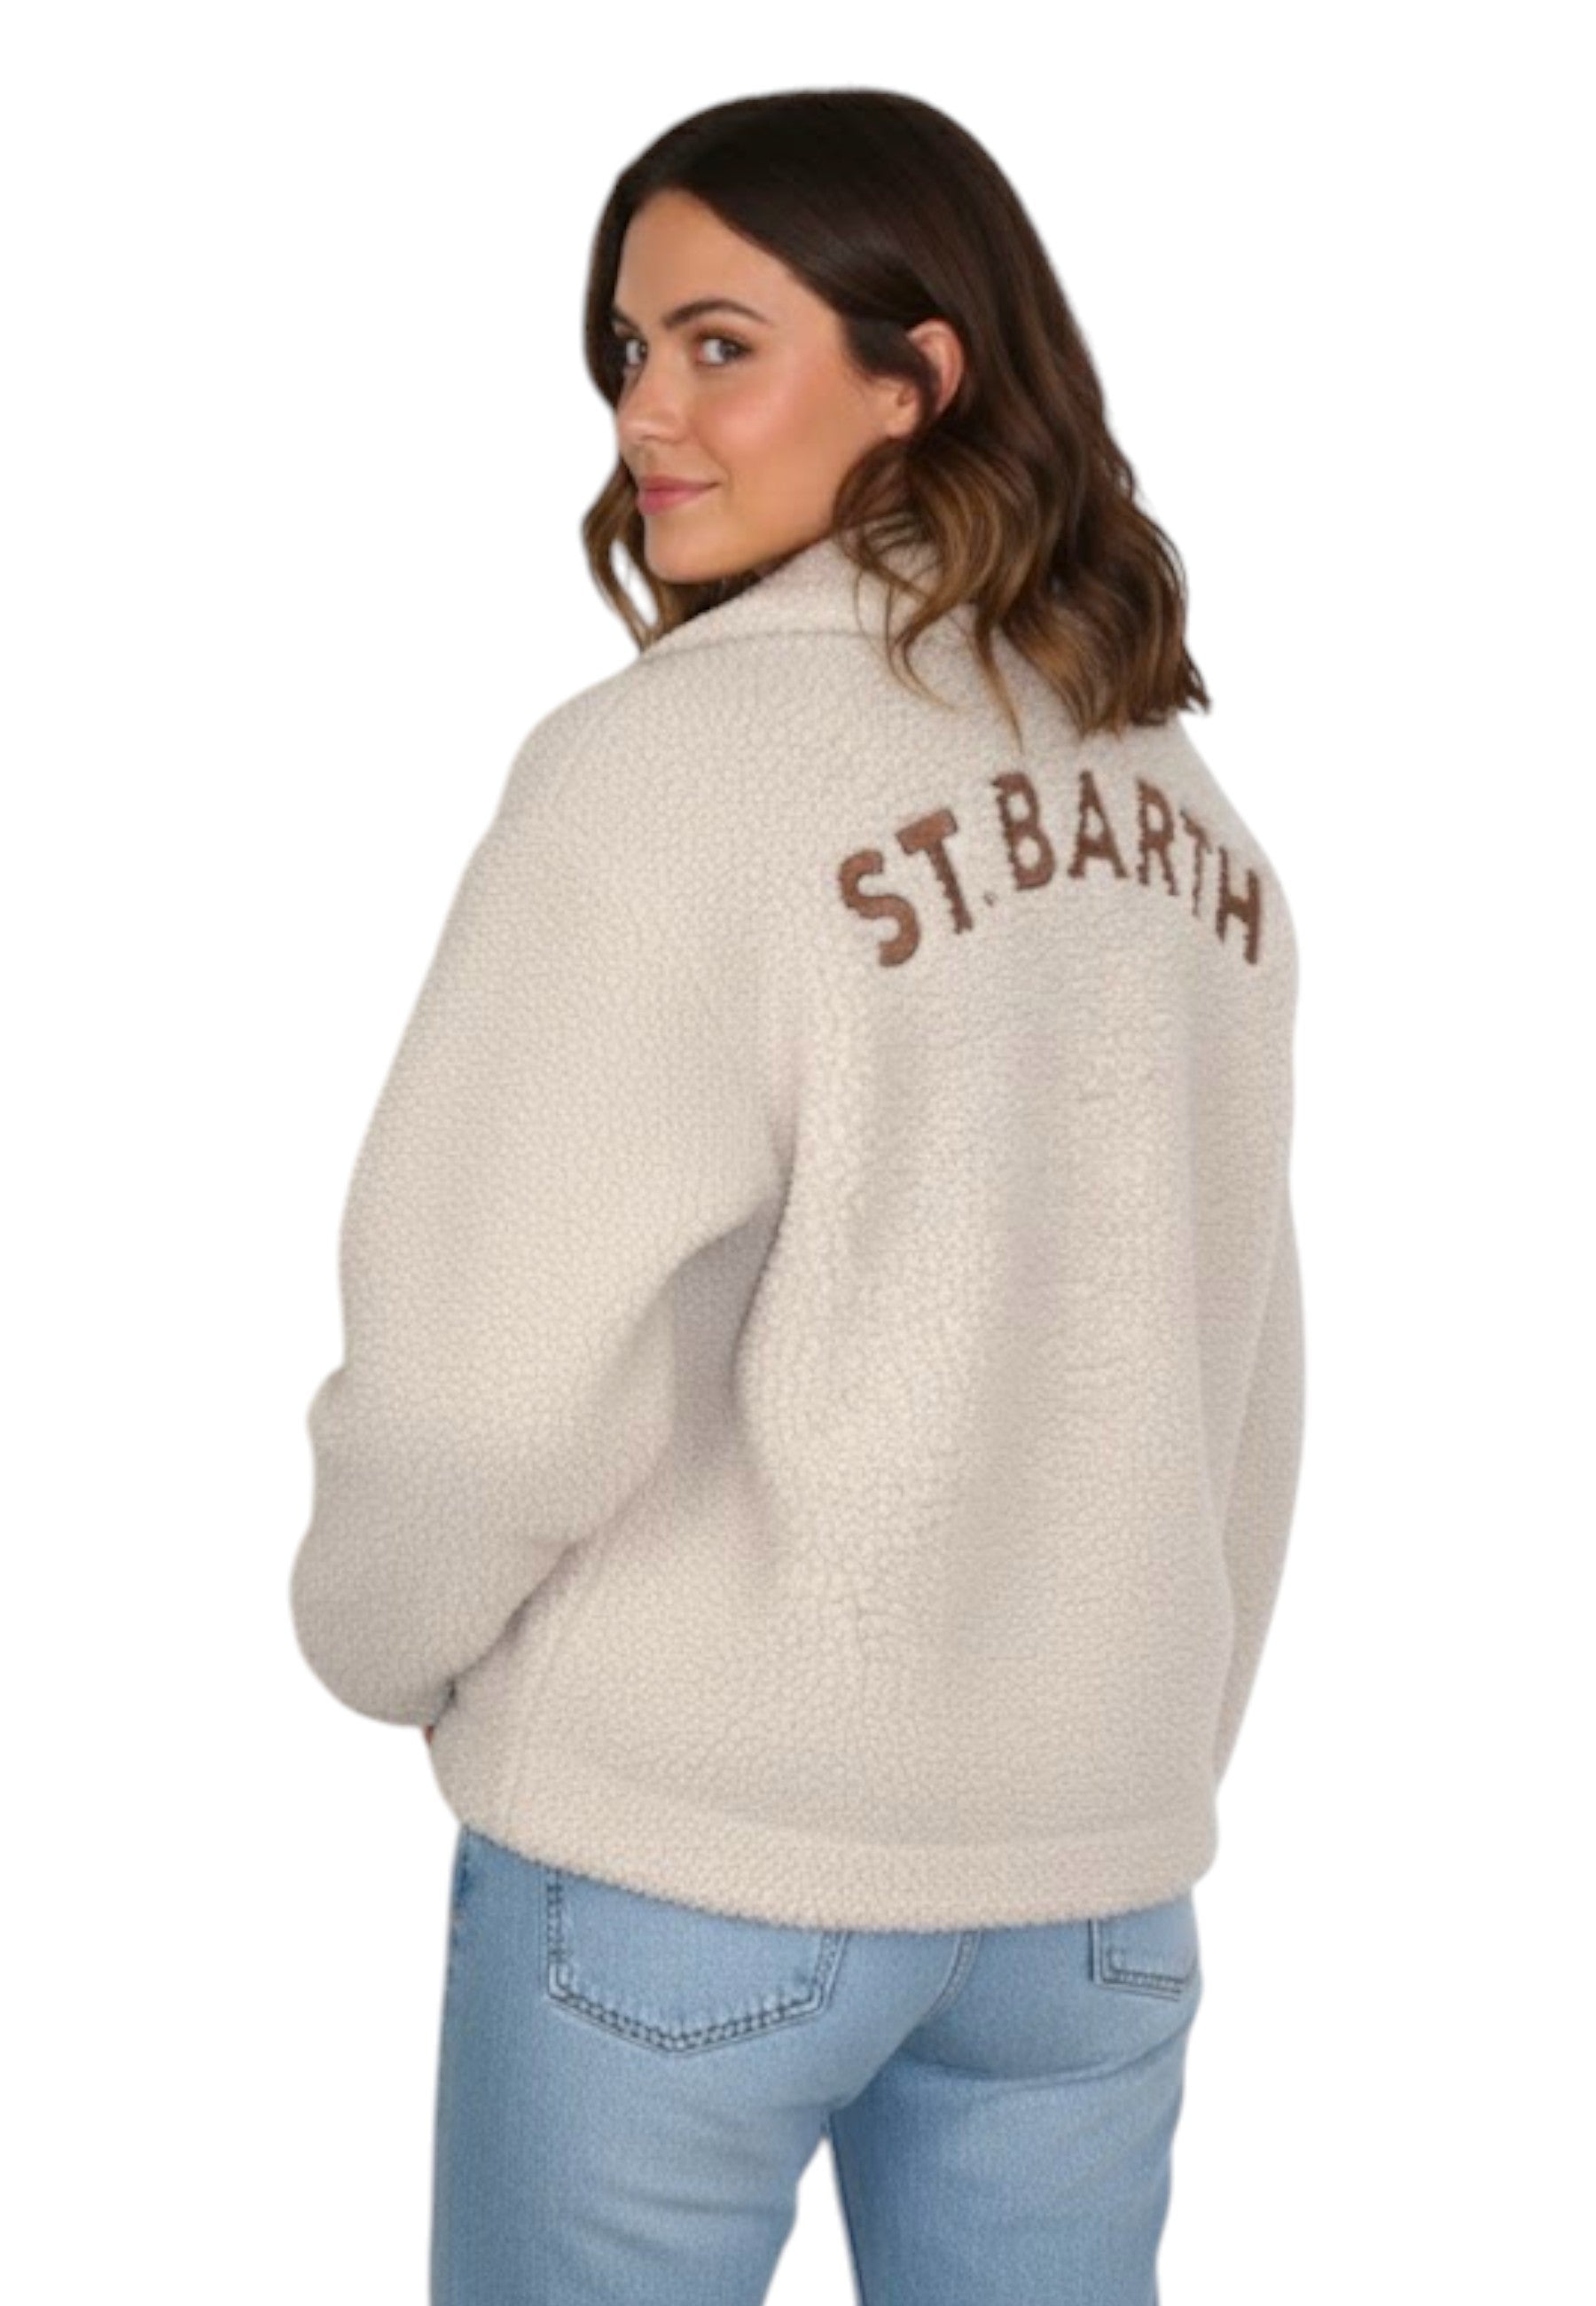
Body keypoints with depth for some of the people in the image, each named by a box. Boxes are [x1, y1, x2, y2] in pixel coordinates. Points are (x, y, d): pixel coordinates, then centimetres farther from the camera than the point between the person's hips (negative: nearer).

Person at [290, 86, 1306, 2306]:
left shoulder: (676, 755, -14)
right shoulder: (1187, 816, 4)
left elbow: (501, 1355, -17)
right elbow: (1242, 1388, 9)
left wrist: (376, 1633, 2)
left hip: (696, 1846, -5)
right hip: (1098, 1865, 5)